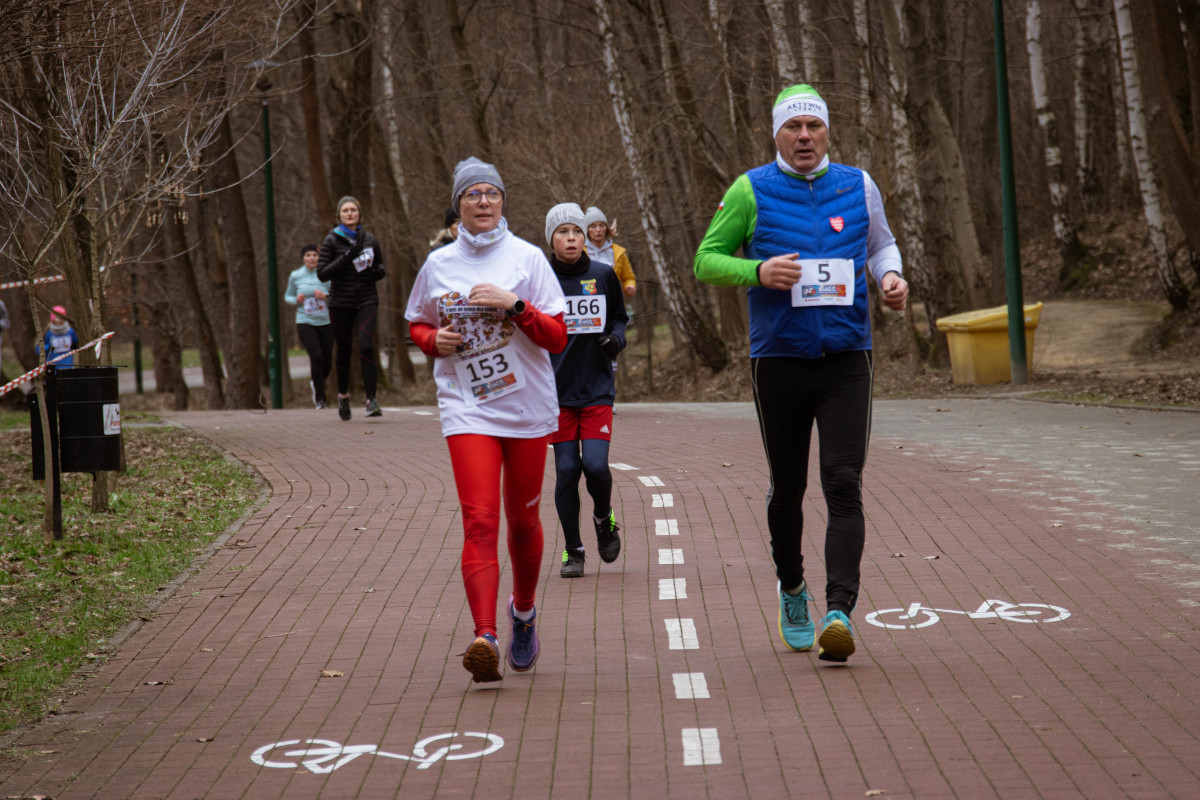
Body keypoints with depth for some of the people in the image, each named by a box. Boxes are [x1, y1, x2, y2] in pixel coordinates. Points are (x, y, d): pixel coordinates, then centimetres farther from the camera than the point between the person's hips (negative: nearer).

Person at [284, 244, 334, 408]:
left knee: (327, 362, 5)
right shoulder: (295, 276, 2)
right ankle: (320, 397, -8)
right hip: (305, 323, -2)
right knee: (316, 356, -20)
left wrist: (325, 296, -19)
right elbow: (288, 296, 15)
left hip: (325, 322, 2)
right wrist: (296, 300, -7)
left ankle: (316, 383, 39)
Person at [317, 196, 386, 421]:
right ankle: (343, 395, 32)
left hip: (367, 302, 1)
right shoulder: (332, 241, -2)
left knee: (367, 346, -16)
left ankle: (371, 400, -16)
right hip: (341, 304, -1)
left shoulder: (370, 239, 7)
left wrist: (377, 272, -4)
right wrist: (347, 257, -19)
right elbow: (322, 274, -9)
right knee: (344, 351, 8)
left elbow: (380, 265, 21)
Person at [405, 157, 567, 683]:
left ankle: (523, 612, 37)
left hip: (527, 409, 0)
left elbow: (557, 338, -4)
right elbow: (416, 325, 20)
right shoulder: (438, 264, 6)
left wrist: (514, 304, -19)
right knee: (479, 522, -14)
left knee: (522, 520, 11)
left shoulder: (527, 259, 0)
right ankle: (485, 637, -23)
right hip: (467, 409, 0)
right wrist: (435, 340, -2)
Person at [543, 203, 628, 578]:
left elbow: (619, 317, 17)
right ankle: (573, 551, 12)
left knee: (595, 465, -12)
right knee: (566, 470, -2)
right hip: (557, 391, 0)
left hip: (597, 390, 0)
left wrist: (616, 339, -5)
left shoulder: (603, 276, 3)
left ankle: (604, 518, 21)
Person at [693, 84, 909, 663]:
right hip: (778, 360, 0)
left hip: (846, 360, 1)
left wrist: (890, 277, 2)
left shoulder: (858, 186, 8)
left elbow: (880, 243, 23)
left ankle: (840, 611, -18)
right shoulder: (750, 191, 1)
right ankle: (791, 592, 34)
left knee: (844, 485, -12)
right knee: (787, 488, 11)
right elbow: (706, 261, 2)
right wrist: (758, 272, -16)